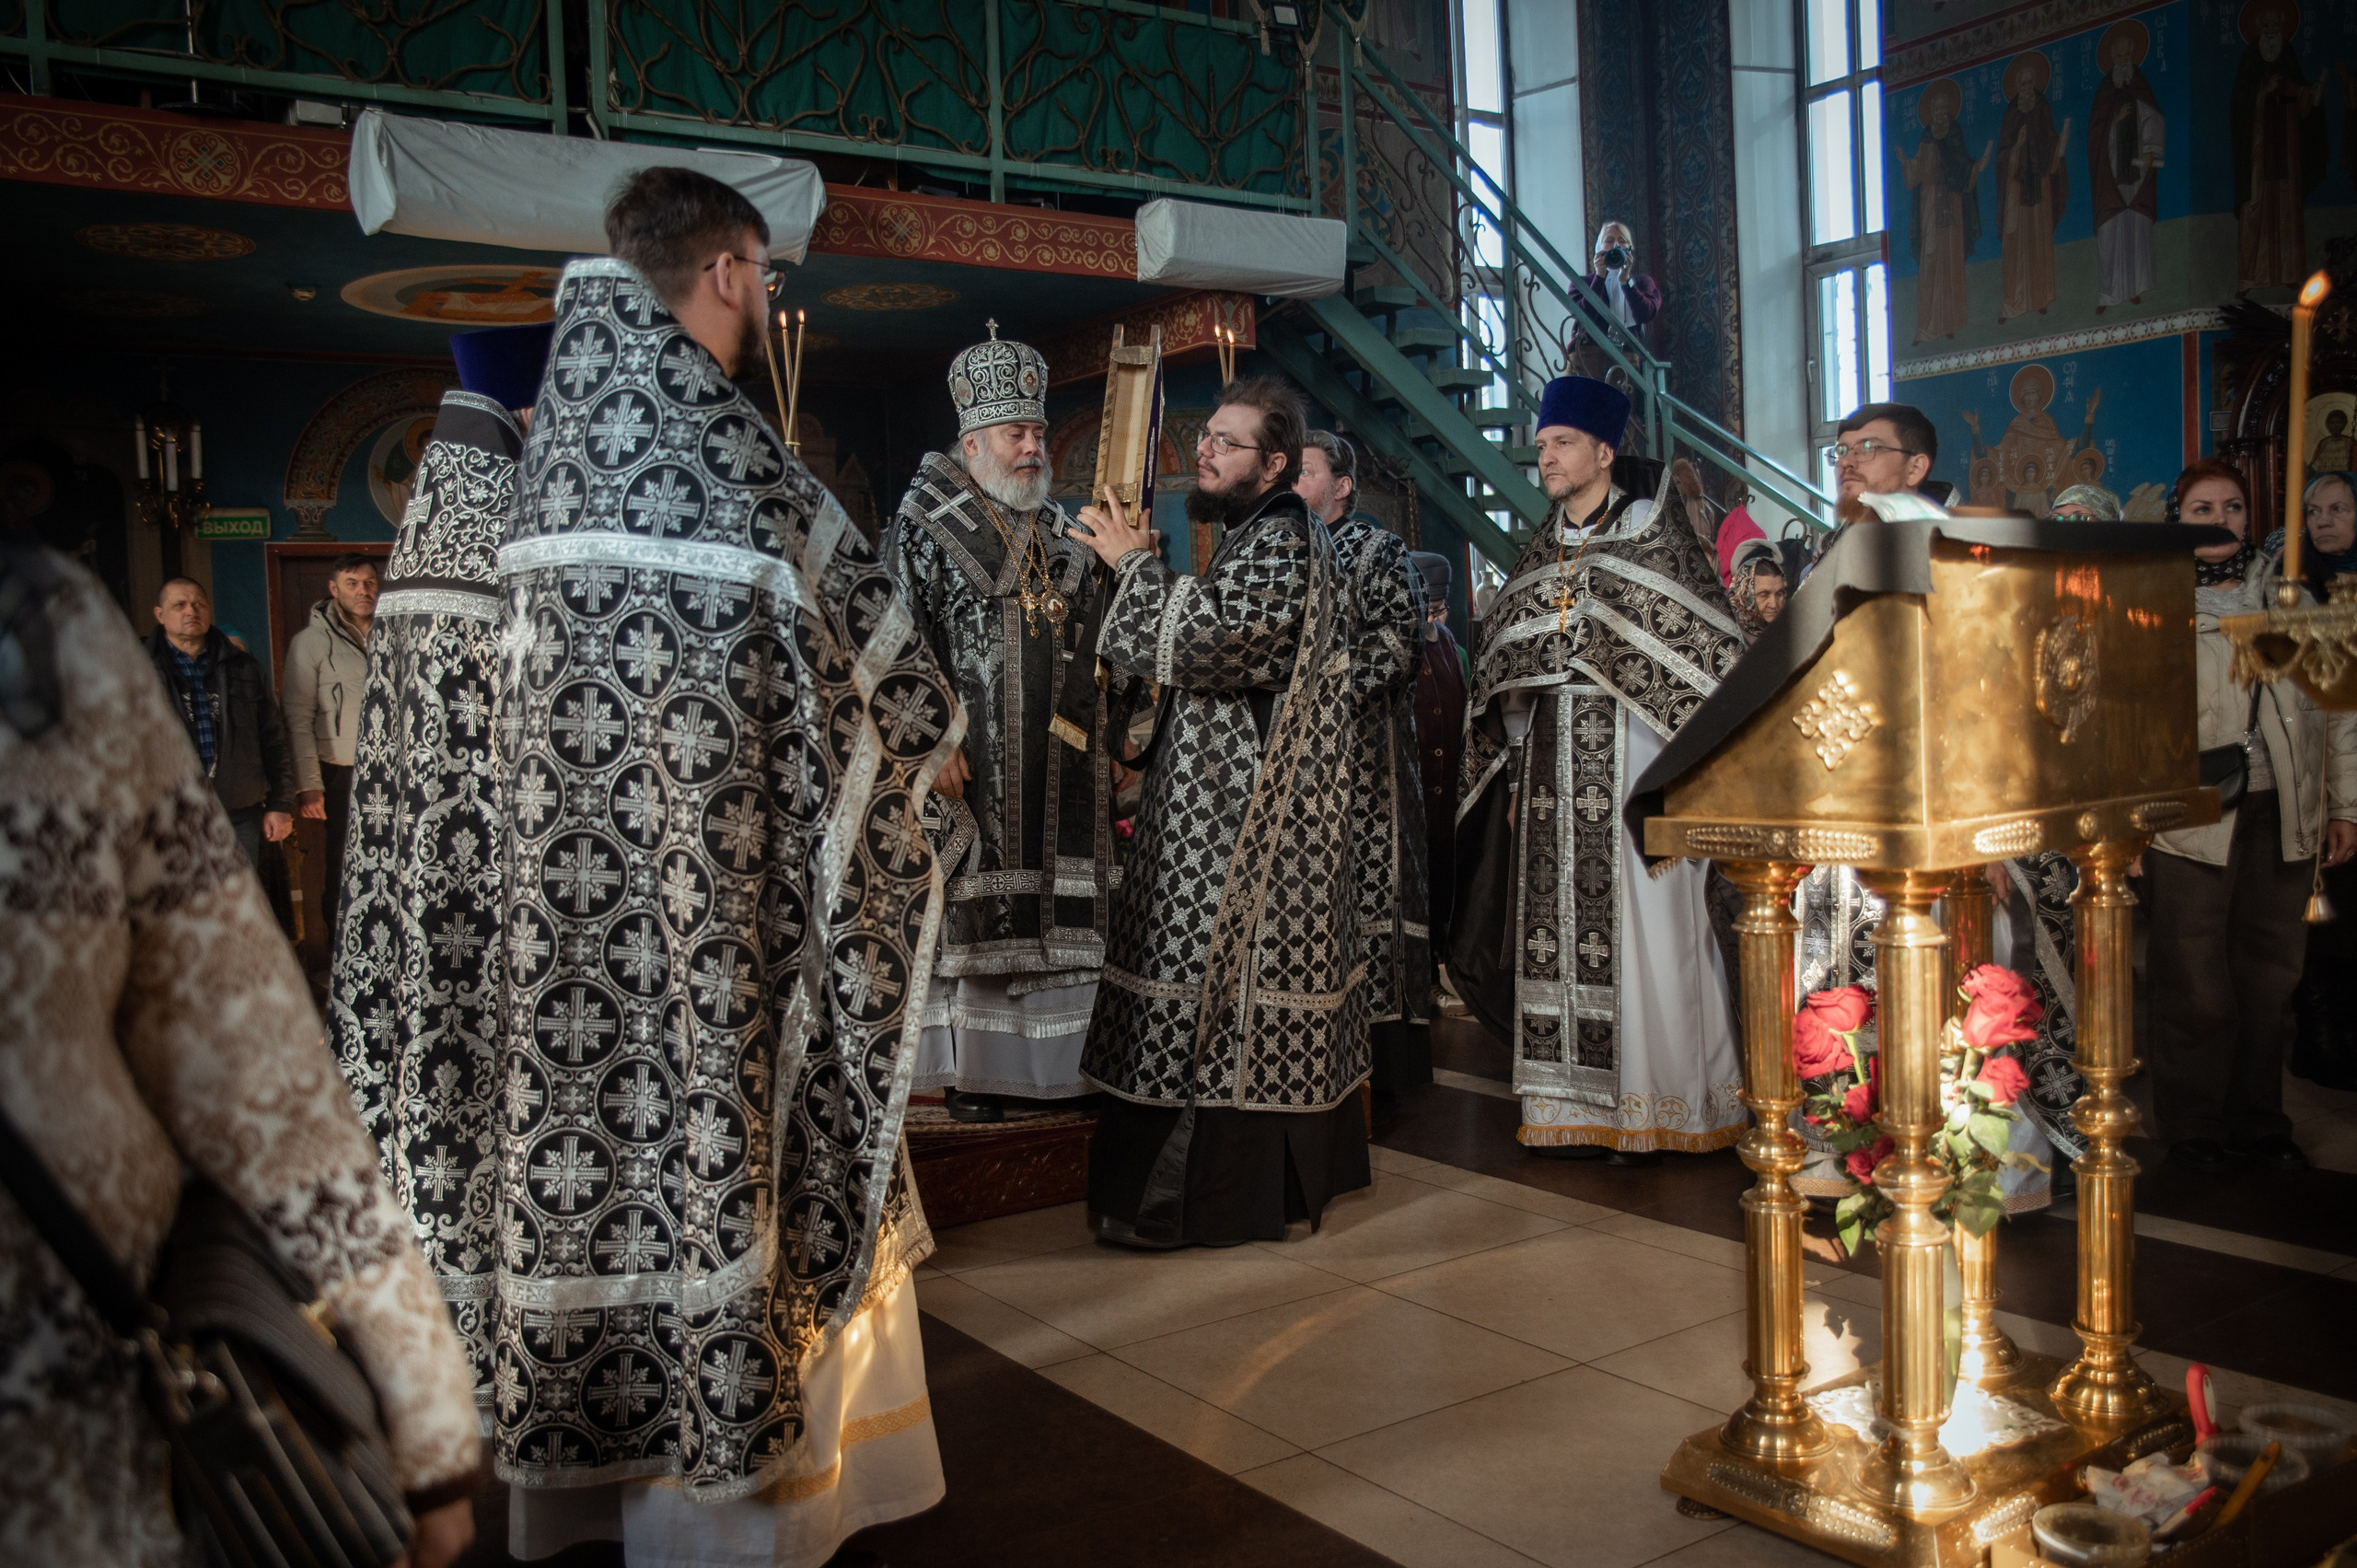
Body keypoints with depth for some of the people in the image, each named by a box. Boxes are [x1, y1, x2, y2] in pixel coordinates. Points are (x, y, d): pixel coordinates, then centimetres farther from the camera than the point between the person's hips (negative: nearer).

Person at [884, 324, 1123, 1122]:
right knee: (967, 906, -4)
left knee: (1051, 914, 6)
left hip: (1059, 767, 5)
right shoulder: (925, 531, -1)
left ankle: (1045, 1061, 15)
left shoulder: (1064, 538, 16)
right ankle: (967, 1069, 5)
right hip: (971, 764, -5)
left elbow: (1098, 644, 22)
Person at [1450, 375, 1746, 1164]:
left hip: (1629, 755, -5)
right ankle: (1579, 1109, 8)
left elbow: (1709, 654, -3)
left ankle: (1647, 1111, 2)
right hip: (1552, 764, 5)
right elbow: (1507, 673, 20)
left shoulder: (1652, 531, 1)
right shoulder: (1540, 556, 17)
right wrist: (1516, 774, 14)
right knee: (1559, 925, 2)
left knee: (1636, 924, -6)